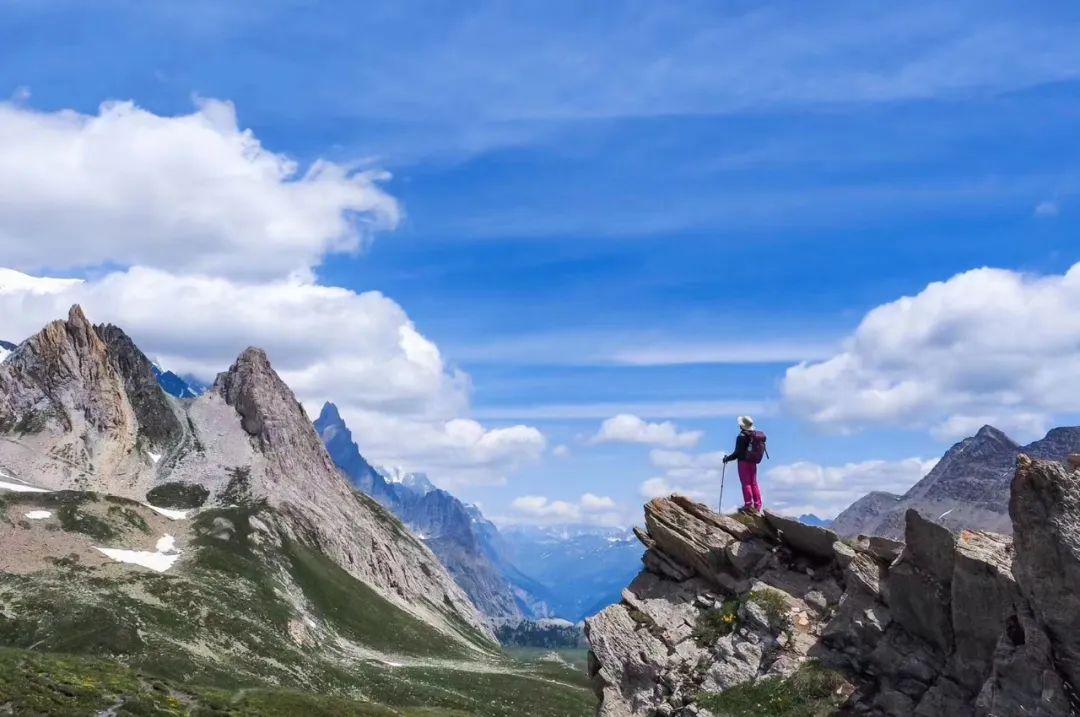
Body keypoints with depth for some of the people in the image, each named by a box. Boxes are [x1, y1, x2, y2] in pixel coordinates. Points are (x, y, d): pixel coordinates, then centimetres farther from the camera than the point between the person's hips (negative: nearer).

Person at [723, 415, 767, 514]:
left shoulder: (742, 436, -13)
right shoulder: (759, 435, 7)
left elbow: (737, 452, -13)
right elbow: (760, 450, 10)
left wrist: (727, 458, -1)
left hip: (743, 462, -6)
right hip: (753, 462, 6)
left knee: (746, 483, -4)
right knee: (754, 483, 11)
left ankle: (748, 504, -8)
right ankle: (757, 506, 10)